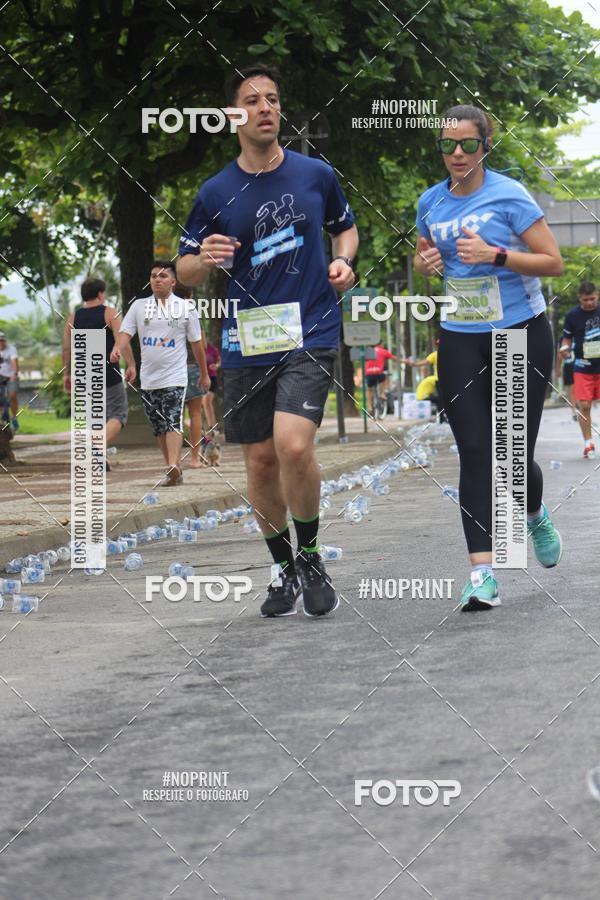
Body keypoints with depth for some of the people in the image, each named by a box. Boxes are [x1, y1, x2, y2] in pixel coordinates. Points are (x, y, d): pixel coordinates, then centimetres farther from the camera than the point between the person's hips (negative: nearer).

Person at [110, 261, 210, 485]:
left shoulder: (186, 308, 3)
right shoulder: (139, 306, 8)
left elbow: (196, 343, 9)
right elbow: (125, 332, 0)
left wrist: (204, 374, 15)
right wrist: (117, 349, -23)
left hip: (175, 377, -4)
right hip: (148, 379, 4)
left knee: (173, 423, -18)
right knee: (159, 429, 9)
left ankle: (173, 468, -29)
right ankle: (175, 468, 19)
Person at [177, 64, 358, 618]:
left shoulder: (316, 174, 3)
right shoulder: (216, 193, 2)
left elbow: (345, 226, 21)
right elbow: (185, 273, 8)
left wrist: (343, 262, -1)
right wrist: (204, 259, -15)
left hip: (311, 334, -2)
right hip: (246, 342, 2)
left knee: (293, 445, -21)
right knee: (260, 461, 6)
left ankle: (310, 556, 1)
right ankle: (284, 568, 27)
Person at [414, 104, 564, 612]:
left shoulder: (509, 196, -9)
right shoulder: (431, 203, 6)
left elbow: (554, 262, -9)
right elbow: (422, 259, 23)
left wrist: (496, 255, -21)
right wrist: (424, 263, -1)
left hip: (522, 334, -3)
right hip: (461, 340, 3)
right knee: (475, 452, -8)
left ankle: (536, 515, 35)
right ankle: (482, 572, -12)